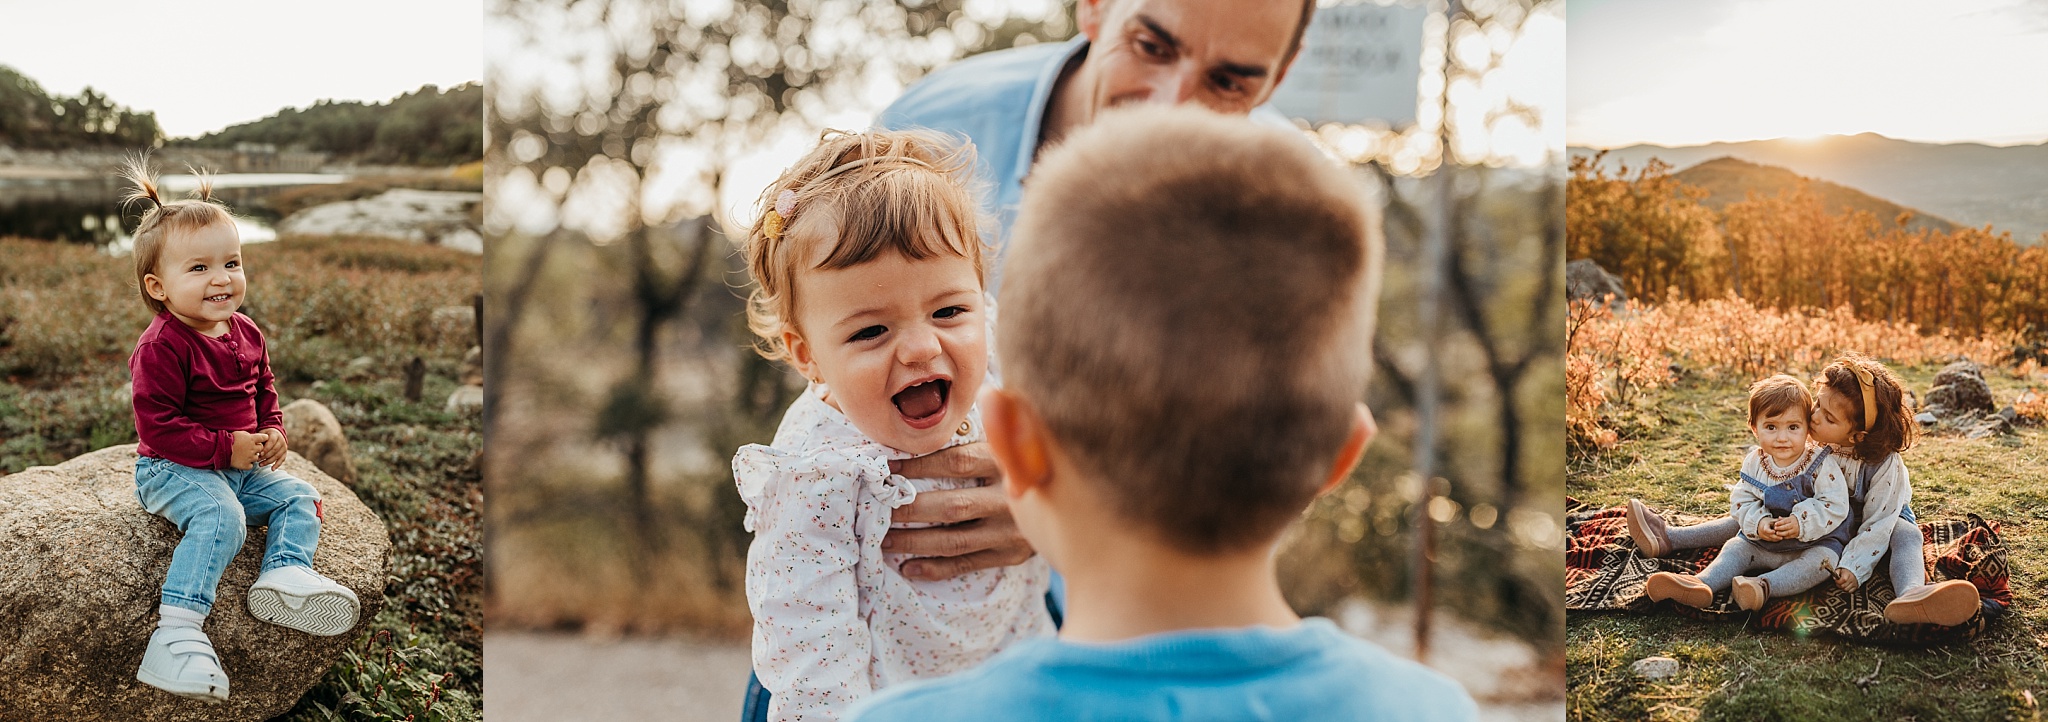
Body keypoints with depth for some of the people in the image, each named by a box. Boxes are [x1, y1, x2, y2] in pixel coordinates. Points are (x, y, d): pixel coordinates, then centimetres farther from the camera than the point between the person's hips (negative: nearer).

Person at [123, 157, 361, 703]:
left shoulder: (245, 333, 6)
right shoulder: (161, 347, -19)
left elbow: (264, 392, 19)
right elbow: (158, 426, -21)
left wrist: (272, 433, -2)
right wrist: (225, 449, -23)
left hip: (241, 465, 8)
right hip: (173, 469, -8)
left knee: (298, 496, -2)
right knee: (221, 515, -32)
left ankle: (285, 574, -23)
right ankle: (176, 631, -43)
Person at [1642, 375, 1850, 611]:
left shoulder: (1822, 465, -15)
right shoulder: (1754, 464, -2)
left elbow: (1835, 507, -19)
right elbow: (1741, 501, -1)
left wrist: (1800, 523, -31)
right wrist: (1758, 523, -21)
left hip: (1816, 541, -4)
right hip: (1763, 542, 5)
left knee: (1822, 560, -30)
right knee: (1736, 547, -9)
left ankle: (1763, 586, -49)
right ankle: (1703, 584, -33)